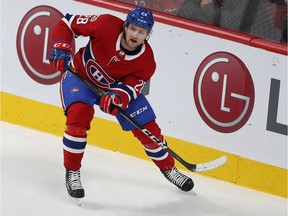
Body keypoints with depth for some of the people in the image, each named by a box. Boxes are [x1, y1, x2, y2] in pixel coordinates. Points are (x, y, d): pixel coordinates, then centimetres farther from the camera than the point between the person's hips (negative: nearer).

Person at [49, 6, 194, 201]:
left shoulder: (146, 61, -22)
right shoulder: (106, 25, -30)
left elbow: (131, 86, -24)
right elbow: (68, 23, -20)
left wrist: (119, 96, -46)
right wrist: (61, 48, -35)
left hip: (118, 86, 3)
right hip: (80, 75, -3)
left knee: (148, 128, 2)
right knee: (79, 115, -31)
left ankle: (168, 169, 29)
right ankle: (72, 172, -14)